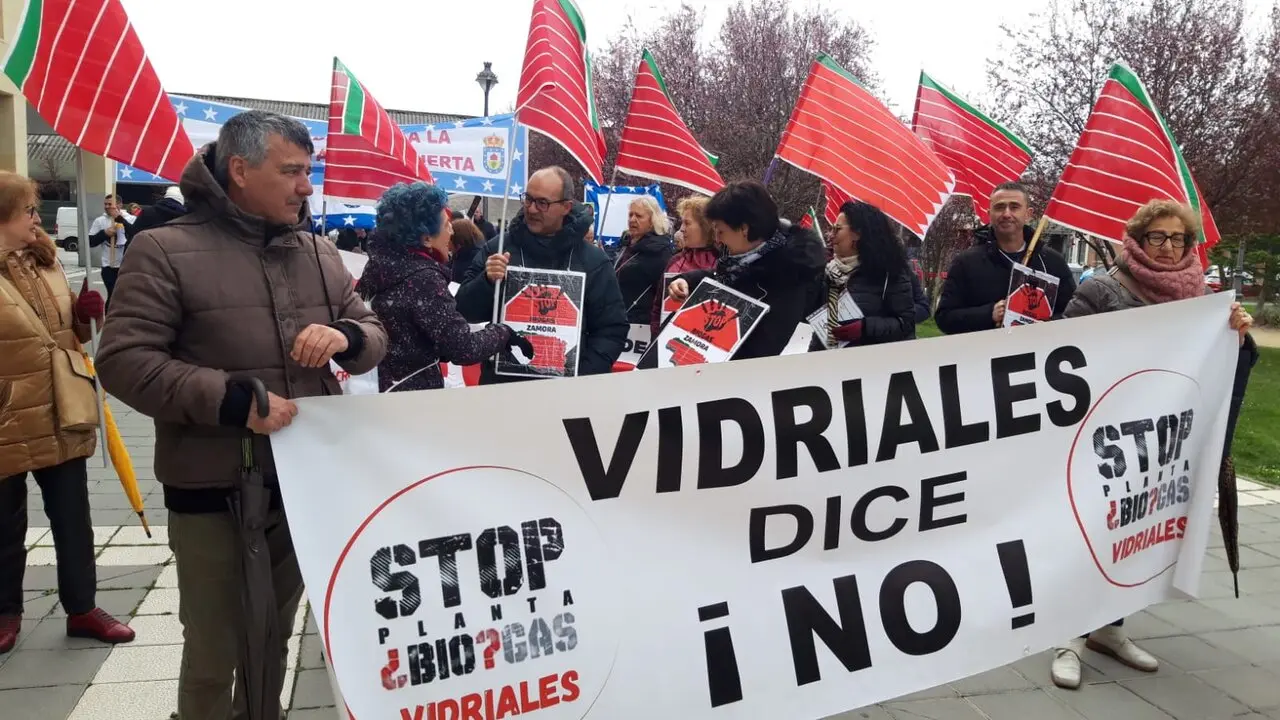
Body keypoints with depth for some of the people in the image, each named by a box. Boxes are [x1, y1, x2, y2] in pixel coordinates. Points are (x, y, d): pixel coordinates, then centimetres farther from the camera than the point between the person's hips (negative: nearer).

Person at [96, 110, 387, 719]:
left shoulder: (320, 252, 8)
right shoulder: (166, 250, -8)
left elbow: (374, 337, 12)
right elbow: (123, 360, -15)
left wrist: (345, 337, -12)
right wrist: (230, 399, -25)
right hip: (212, 492, -5)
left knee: (274, 640, 21)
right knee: (213, 653, 8)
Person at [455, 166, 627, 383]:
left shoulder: (593, 260, -1)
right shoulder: (497, 248, 1)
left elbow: (612, 329, -1)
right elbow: (466, 311, 0)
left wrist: (582, 379, -11)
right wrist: (487, 281, -18)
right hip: (502, 380, 1)